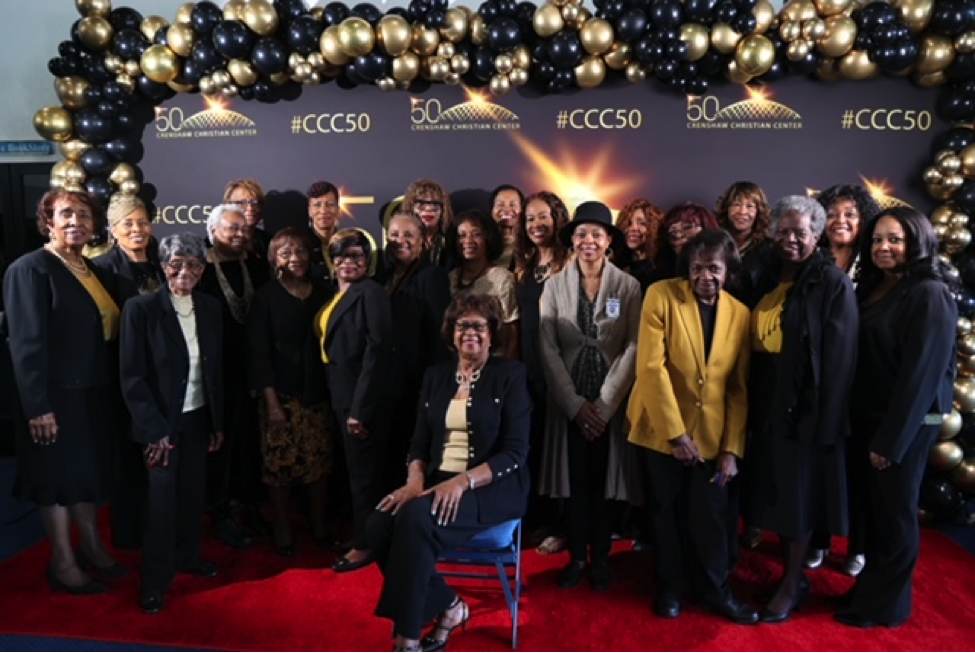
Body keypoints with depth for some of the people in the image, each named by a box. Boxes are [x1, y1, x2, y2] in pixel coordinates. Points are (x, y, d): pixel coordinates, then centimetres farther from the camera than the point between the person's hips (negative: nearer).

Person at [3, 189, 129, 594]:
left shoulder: (96, 272, 10)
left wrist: (114, 390, 6)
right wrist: (37, 407, -21)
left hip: (96, 394, 7)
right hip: (56, 397, -7)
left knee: (90, 473, 18)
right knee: (58, 477, 7)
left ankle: (92, 546, 34)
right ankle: (62, 563, 21)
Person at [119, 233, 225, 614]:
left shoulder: (210, 308, 1)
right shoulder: (141, 309, -13)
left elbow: (217, 369, 7)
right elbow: (132, 376, -13)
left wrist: (218, 421, 7)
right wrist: (154, 429, -15)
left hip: (198, 418, 4)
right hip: (162, 421, -4)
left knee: (193, 493, 15)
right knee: (162, 499, 3)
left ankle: (188, 557, 35)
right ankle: (155, 580, 19)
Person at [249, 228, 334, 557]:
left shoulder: (322, 291, 4)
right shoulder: (266, 295, -3)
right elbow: (259, 351, -6)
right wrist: (271, 401, -11)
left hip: (318, 390, 3)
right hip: (281, 392, -2)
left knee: (319, 461, 8)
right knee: (280, 462, 3)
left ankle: (319, 525, 25)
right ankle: (282, 529, 21)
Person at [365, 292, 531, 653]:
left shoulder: (510, 375, -2)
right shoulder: (435, 376, 13)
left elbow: (515, 451, -9)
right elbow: (420, 441, 11)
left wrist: (463, 481, -22)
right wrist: (415, 479, -11)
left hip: (493, 488, -5)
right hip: (437, 483, 5)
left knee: (416, 518, -31)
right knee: (380, 524, -22)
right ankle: (449, 607, -4)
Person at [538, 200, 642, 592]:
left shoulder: (628, 286, -1)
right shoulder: (554, 285, 1)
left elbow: (634, 348, -6)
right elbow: (548, 348, -4)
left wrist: (604, 404, -12)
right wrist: (575, 403, -10)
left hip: (611, 404, -1)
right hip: (570, 404, 1)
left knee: (603, 481, 7)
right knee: (576, 481, 8)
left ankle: (600, 558, 25)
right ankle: (577, 556, 24)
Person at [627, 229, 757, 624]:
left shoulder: (740, 313, 1)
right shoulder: (661, 295, -11)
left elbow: (739, 389, 1)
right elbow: (651, 368, -16)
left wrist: (732, 448, -4)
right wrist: (676, 433, -17)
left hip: (712, 434, 2)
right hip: (663, 429, -2)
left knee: (711, 515, 9)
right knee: (667, 512, 12)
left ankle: (715, 590, 30)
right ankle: (669, 588, 30)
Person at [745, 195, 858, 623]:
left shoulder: (832, 282, -8)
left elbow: (839, 356, -13)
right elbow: (754, 344, 10)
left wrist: (825, 418, -17)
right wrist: (751, 401, 3)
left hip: (805, 404, -6)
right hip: (768, 404, 6)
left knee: (799, 493, 5)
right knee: (778, 491, 14)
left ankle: (792, 585, 19)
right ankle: (792, 575, 29)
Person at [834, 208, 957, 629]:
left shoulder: (929, 294, -15)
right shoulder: (875, 288, 10)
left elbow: (922, 371, -18)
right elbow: (860, 359, 9)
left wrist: (891, 439, -18)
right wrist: (868, 429, 7)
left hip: (904, 425, -7)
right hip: (869, 418, 7)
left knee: (894, 514, 7)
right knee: (874, 508, 17)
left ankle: (884, 604, 23)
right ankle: (872, 588, 32)